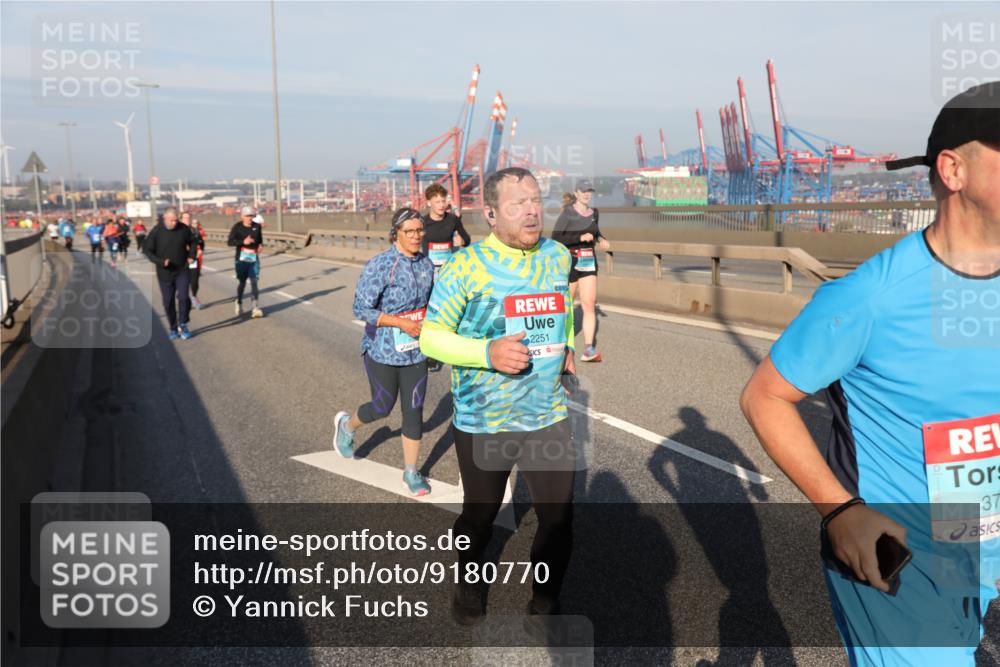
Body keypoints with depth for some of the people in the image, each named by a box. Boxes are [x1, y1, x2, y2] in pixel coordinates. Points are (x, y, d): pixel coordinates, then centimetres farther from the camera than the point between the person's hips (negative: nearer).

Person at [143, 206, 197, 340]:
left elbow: (192, 242, 12)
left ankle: (183, 325, 6)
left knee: (183, 297, -13)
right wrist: (160, 261, -19)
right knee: (168, 302, 7)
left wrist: (191, 255, -2)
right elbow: (147, 249, -7)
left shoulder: (183, 229, -6)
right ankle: (173, 328, 23)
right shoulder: (156, 232, -11)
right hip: (165, 273, 0)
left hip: (182, 271, 0)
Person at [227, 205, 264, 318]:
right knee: (241, 282, 9)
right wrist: (243, 242, -24)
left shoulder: (257, 226, 5)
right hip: (242, 258, -1)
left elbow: (260, 239, 20)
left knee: (254, 282, -9)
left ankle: (255, 308, -15)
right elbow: (230, 242, -11)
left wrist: (260, 245, -2)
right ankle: (239, 303, 33)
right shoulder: (237, 227, -5)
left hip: (254, 258, 2)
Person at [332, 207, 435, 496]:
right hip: (383, 352, -4)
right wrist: (402, 323, -23)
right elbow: (361, 309, -18)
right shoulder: (380, 265, -17)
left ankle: (411, 473, 21)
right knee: (383, 407, 10)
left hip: (415, 351, 5)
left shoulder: (426, 264, 1)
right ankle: (346, 424, 44)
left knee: (414, 410, 6)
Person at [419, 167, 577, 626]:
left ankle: (545, 605, 30)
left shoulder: (558, 256, 2)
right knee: (479, 517, 17)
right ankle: (467, 585, 48)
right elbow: (431, 336, -11)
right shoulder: (465, 266, -14)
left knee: (559, 518, 4)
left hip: (548, 417, 3)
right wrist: (487, 353, -26)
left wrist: (567, 346, 7)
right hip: (482, 421, -3)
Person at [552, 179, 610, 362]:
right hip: (570, 262, -4)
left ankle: (589, 349, -11)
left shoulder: (594, 213, 9)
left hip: (589, 262, 4)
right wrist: (580, 238, -24)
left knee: (589, 305, -8)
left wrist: (601, 240, 10)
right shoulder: (568, 213, -9)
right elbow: (555, 238, -18)